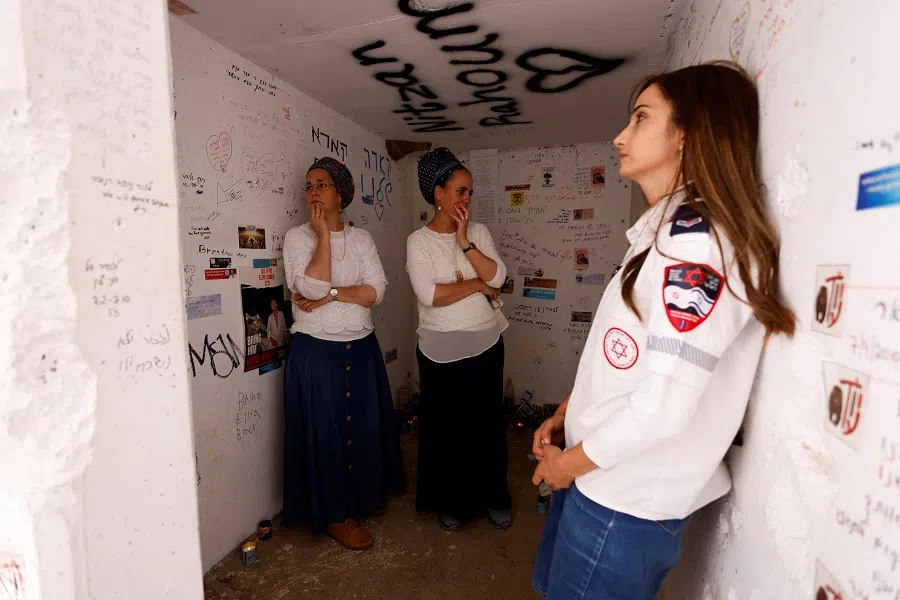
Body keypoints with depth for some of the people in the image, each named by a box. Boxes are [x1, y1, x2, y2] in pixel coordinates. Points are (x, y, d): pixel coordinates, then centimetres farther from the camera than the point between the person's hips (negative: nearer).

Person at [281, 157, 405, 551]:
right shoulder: (297, 237, -4)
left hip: (361, 348, 4)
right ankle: (336, 516, 24)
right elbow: (312, 286, -21)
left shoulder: (361, 238, 5)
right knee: (326, 430, 5)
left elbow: (376, 290, -7)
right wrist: (323, 235, -16)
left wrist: (332, 294, -17)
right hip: (316, 351, -4)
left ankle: (366, 495, 39)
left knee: (365, 425, 15)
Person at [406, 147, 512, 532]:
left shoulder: (478, 232, 4)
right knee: (446, 426, 11)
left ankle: (493, 497, 36)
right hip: (441, 350, -3)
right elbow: (429, 294, -19)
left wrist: (464, 241, -14)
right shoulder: (418, 241, -7)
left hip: (486, 344, 3)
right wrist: (477, 285, -12)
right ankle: (450, 501, 34)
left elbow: (497, 276, -9)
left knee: (488, 422, 14)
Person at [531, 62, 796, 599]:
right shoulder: (669, 231, 9)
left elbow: (666, 403, -27)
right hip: (606, 477, 8)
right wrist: (567, 414, 7)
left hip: (628, 499, -8)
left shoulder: (697, 235, -22)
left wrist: (569, 460, -12)